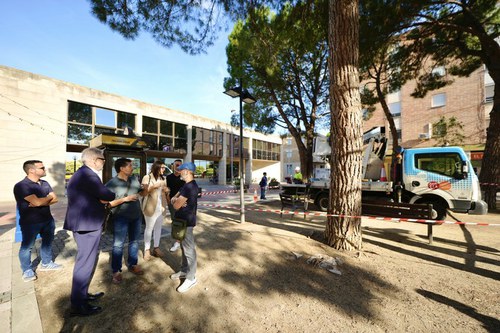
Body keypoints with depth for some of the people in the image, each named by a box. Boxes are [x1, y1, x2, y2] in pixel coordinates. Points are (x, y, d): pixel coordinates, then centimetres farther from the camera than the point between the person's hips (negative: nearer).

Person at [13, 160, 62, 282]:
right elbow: (37, 202, -26)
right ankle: (27, 270, 26)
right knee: (27, 246, 8)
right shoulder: (21, 186, -18)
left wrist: (41, 202, -18)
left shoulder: (45, 184, 4)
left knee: (48, 242, 17)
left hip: (47, 219, 6)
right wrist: (49, 197, -7)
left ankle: (46, 263, 33)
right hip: (30, 222, -6)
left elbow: (55, 199, -1)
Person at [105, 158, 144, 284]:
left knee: (134, 241, 16)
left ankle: (132, 264, 34)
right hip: (121, 218, -5)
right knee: (118, 245, 6)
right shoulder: (112, 183, -13)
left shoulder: (134, 179, 2)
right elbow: (108, 203, -15)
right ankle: (116, 271, 23)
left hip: (136, 216, 5)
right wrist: (124, 199, -22)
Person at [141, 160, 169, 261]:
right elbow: (144, 192, -10)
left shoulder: (163, 178, 9)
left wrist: (167, 190, -3)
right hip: (151, 207, -5)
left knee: (158, 227, 13)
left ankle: (156, 247, 26)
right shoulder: (147, 177, -8)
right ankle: (147, 250, 18)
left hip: (161, 207, 5)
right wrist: (153, 186, -23)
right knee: (149, 228, 5)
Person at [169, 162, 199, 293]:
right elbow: (173, 199, 11)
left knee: (189, 249, 1)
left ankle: (191, 278, 15)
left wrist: (176, 202, 1)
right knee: (184, 247, 21)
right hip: (182, 220, 10)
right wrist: (175, 200, -11)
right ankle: (184, 271, 37)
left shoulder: (190, 186, -22)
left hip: (186, 222, -10)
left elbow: (176, 206, -21)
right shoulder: (186, 185, 12)